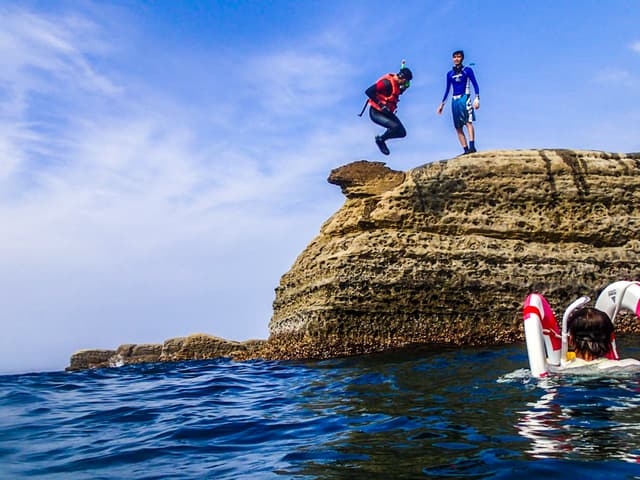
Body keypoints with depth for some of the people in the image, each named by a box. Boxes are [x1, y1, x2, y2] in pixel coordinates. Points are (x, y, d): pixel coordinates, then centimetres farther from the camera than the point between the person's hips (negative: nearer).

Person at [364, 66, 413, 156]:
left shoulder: (397, 84, 5)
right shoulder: (387, 83, -22)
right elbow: (368, 91, -28)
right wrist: (380, 104, -30)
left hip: (387, 112, 9)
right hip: (376, 112, -9)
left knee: (402, 133, -2)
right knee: (396, 127, -27)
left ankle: (382, 138, 18)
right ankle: (380, 140, -2)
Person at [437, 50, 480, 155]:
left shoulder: (467, 70, 5)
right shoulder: (450, 73, 16)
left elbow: (475, 85, 1)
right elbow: (447, 89, 22)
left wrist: (477, 98, -12)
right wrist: (442, 103, 21)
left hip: (464, 98, -5)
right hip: (454, 100, 5)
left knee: (468, 122, -20)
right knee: (458, 128, 0)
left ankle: (472, 146, -29)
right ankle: (466, 149, 1)